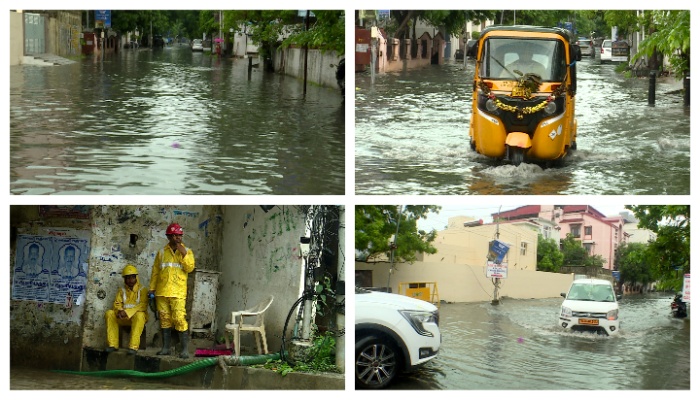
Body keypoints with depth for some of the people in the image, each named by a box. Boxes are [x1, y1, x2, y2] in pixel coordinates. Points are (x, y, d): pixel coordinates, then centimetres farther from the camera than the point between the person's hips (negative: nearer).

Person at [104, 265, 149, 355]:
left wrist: (127, 312, -24)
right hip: (123, 318, 4)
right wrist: (119, 311, -19)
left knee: (139, 315, -38)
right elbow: (117, 304, 6)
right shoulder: (121, 291, 16)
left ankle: (133, 347, -41)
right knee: (109, 313, -19)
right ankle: (112, 345, -22)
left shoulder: (142, 290, 1)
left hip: (136, 316, -4)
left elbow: (143, 305, -12)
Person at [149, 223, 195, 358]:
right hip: (162, 291, 3)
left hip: (178, 293, -3)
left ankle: (184, 349, -10)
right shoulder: (161, 252, 11)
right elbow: (155, 271, 13)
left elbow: (190, 268, -7)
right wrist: (152, 288, 9)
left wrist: (184, 254, -15)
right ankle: (166, 348, 13)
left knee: (179, 319, -12)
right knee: (164, 319, 5)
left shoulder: (187, 251, 7)